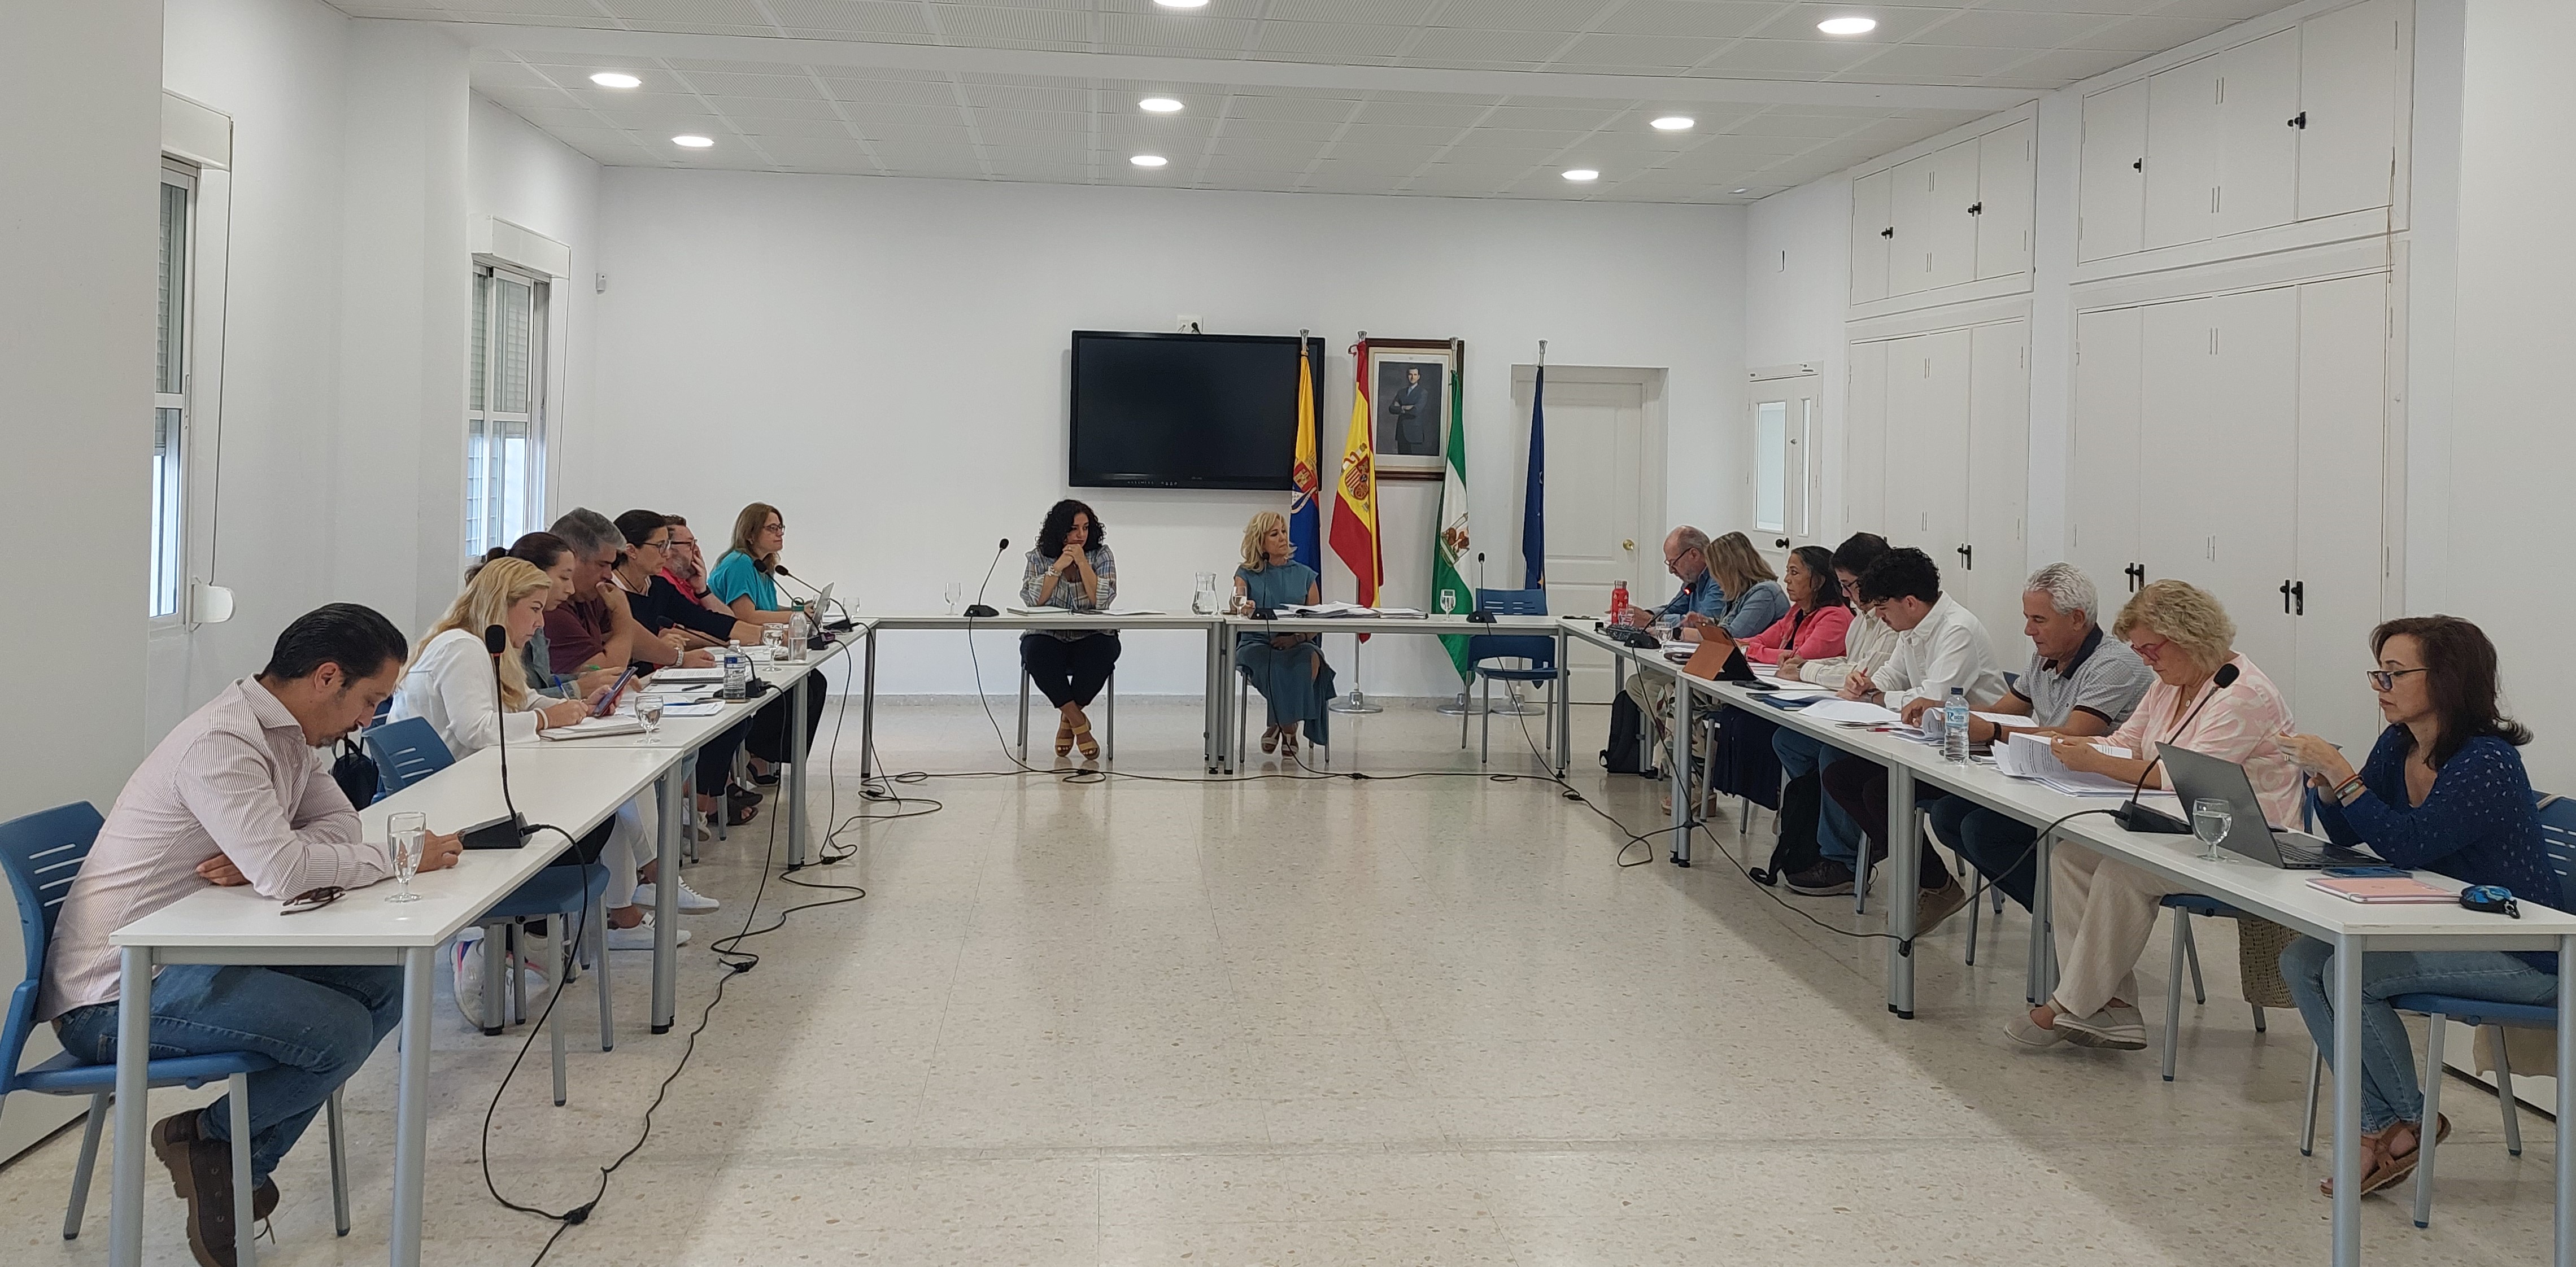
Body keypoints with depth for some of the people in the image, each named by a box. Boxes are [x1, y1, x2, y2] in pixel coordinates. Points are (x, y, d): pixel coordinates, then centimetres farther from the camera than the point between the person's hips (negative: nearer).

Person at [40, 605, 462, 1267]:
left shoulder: (286, 732, 7)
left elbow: (340, 823, 6)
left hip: (196, 952, 10)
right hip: (116, 996, -10)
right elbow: (283, 872, -33)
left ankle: (241, 1162, 5)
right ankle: (208, 1140, 4)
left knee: (384, 985, 0)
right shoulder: (222, 742, -24)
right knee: (340, 1032, -23)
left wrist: (264, 859, -14)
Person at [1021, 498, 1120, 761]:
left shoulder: (1101, 555, 2)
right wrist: (1058, 567, -14)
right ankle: (1080, 724, -19)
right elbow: (1032, 600, -10)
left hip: (1090, 638, 0)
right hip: (1048, 638, 0)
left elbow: (1102, 599, -12)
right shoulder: (1039, 558, 4)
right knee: (1035, 653, -34)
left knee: (1105, 650, -35)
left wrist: (1081, 562, -14)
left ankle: (1069, 719, -12)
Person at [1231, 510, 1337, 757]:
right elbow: (1237, 605, -10)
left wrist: (1296, 638, -15)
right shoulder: (1247, 574, 11)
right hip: (1256, 644, -2)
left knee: (1312, 658, -34)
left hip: (1298, 646, 2)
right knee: (1277, 665, -36)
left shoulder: (1305, 576, 14)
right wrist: (1242, 606, -36)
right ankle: (1288, 728, -17)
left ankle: (1282, 725, -19)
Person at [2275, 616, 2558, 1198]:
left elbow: (2408, 845, -28)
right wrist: (2321, 777, -10)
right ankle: (2381, 1126, -2)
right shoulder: (2397, 747, 4)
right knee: (2301, 960, -6)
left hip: (2522, 957, -9)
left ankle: (2412, 1122, 2)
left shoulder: (2487, 763, -22)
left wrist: (2339, 773, -28)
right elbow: (2345, 834, 9)